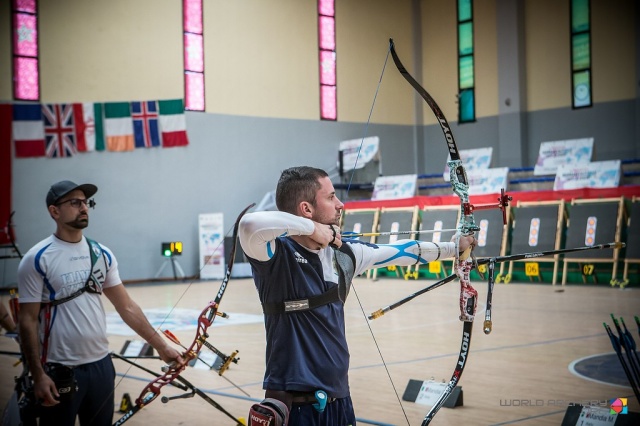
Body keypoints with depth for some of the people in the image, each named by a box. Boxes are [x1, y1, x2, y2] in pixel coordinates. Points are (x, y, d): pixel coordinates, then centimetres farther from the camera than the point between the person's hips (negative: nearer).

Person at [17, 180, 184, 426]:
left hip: (101, 365, 5)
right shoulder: (37, 260, -10)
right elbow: (27, 321, -10)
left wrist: (161, 346, 3)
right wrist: (38, 376, -14)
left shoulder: (102, 255, 5)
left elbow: (127, 307, 7)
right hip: (60, 371, -5)